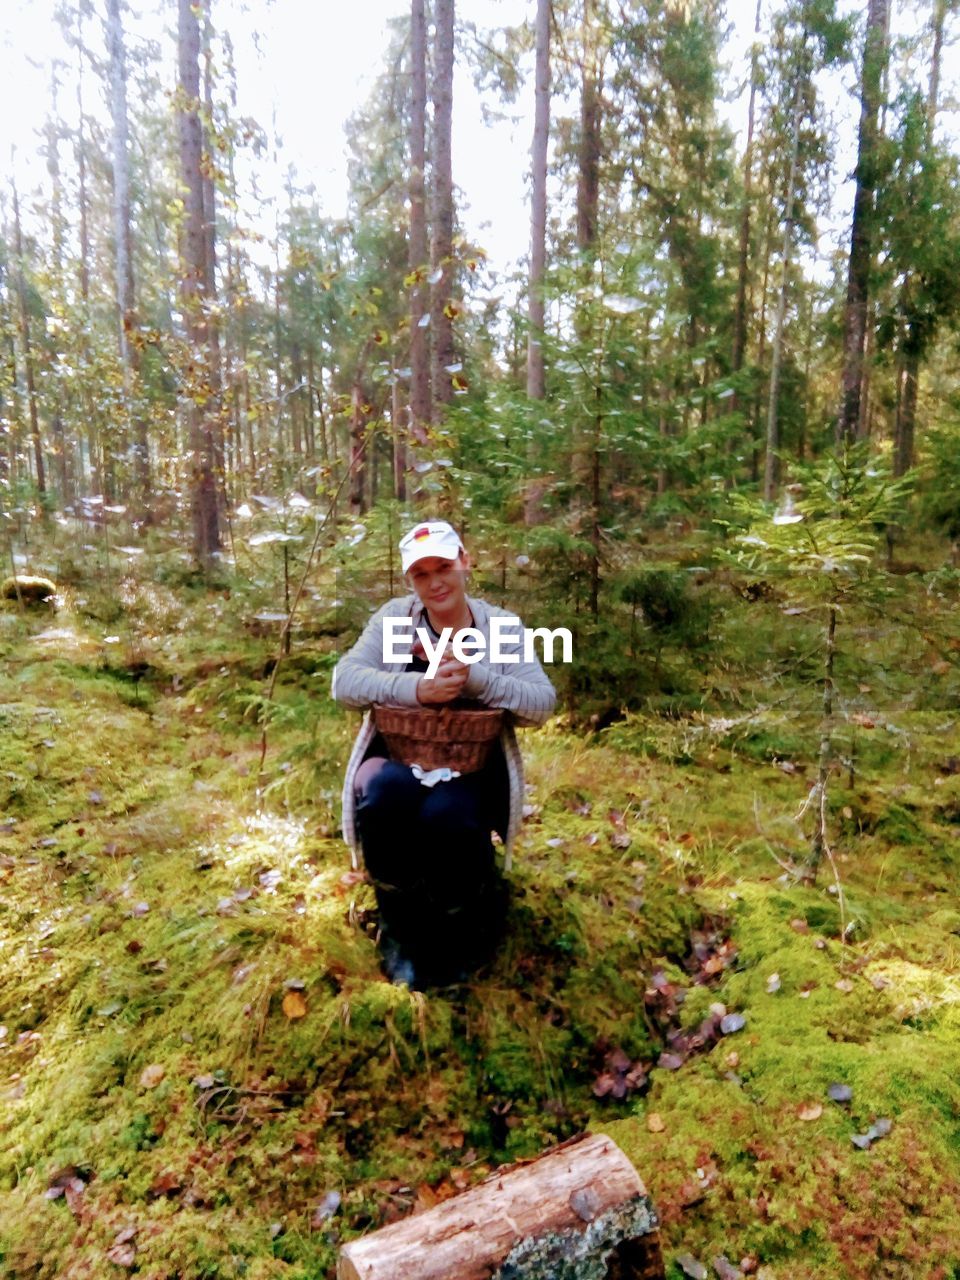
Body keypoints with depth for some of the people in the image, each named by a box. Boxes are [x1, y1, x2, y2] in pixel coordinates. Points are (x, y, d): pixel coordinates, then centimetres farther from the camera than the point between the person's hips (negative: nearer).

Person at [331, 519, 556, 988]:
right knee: (385, 794, -35)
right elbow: (344, 681, -7)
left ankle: (464, 927, 1)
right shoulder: (394, 616, 3)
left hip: (472, 769, 0)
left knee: (446, 817, -34)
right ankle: (401, 929, -6)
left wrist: (475, 678, -22)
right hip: (397, 758, 1)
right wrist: (415, 688, -24)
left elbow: (543, 704, -6)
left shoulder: (504, 626, 2)